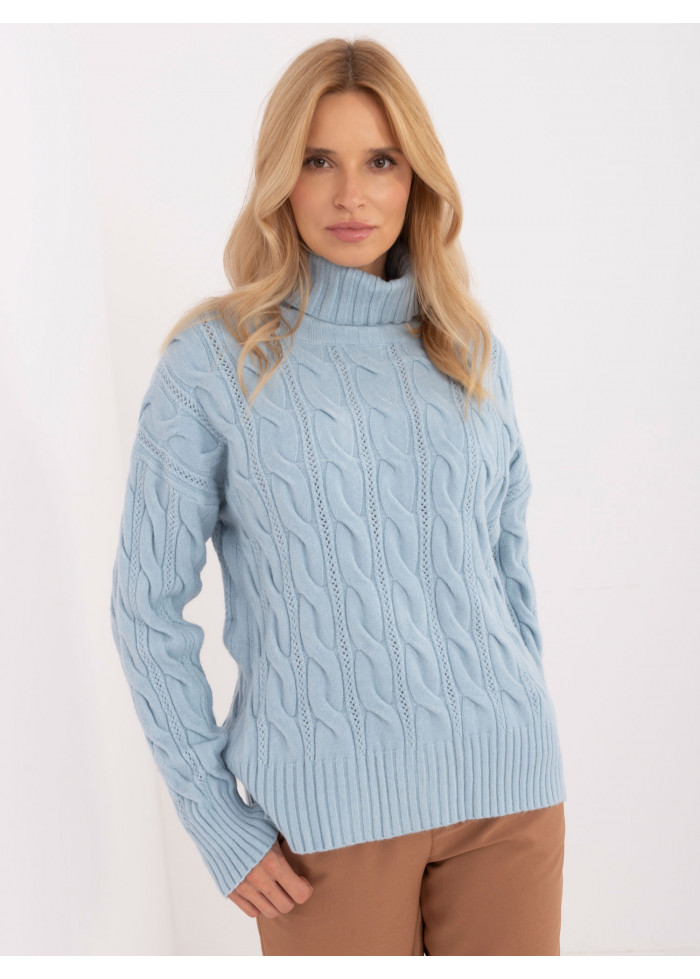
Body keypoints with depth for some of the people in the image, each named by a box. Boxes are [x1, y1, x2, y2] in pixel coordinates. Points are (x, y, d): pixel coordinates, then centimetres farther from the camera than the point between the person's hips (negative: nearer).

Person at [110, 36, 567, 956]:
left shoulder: (472, 350, 6)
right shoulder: (213, 358, -5)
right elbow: (148, 604, -4)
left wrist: (518, 731, 13)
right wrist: (216, 819, -5)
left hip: (506, 782, 3)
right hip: (331, 804, -3)